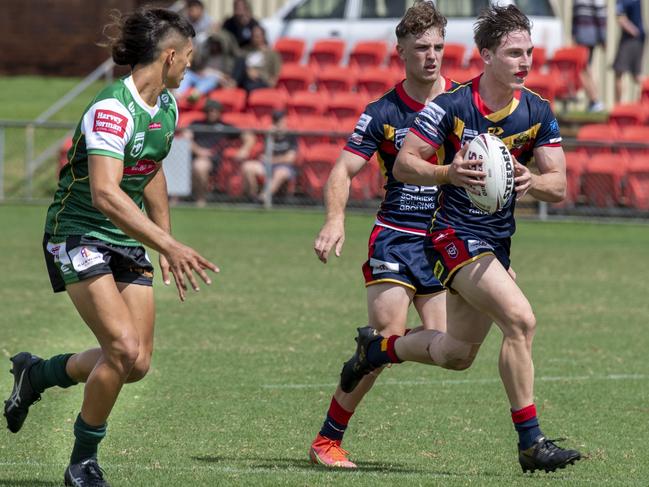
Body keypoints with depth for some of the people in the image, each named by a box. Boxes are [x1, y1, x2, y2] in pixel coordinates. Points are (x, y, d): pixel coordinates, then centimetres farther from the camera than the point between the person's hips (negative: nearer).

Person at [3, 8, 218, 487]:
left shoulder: (167, 108, 4)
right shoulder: (112, 110, -24)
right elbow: (105, 194, -34)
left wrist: (168, 243, 23)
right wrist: (169, 246, -39)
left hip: (128, 241, 8)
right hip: (78, 236, -8)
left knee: (138, 364, 2)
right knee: (124, 349, -20)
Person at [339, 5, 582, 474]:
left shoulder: (538, 113, -2)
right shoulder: (450, 107, -16)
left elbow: (558, 186, -3)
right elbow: (403, 165, -10)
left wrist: (531, 180, -25)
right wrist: (448, 172, -28)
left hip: (497, 242, 7)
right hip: (456, 237, -7)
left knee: (458, 355, 16)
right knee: (521, 320, -23)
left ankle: (377, 348, 43)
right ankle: (531, 443, -18)